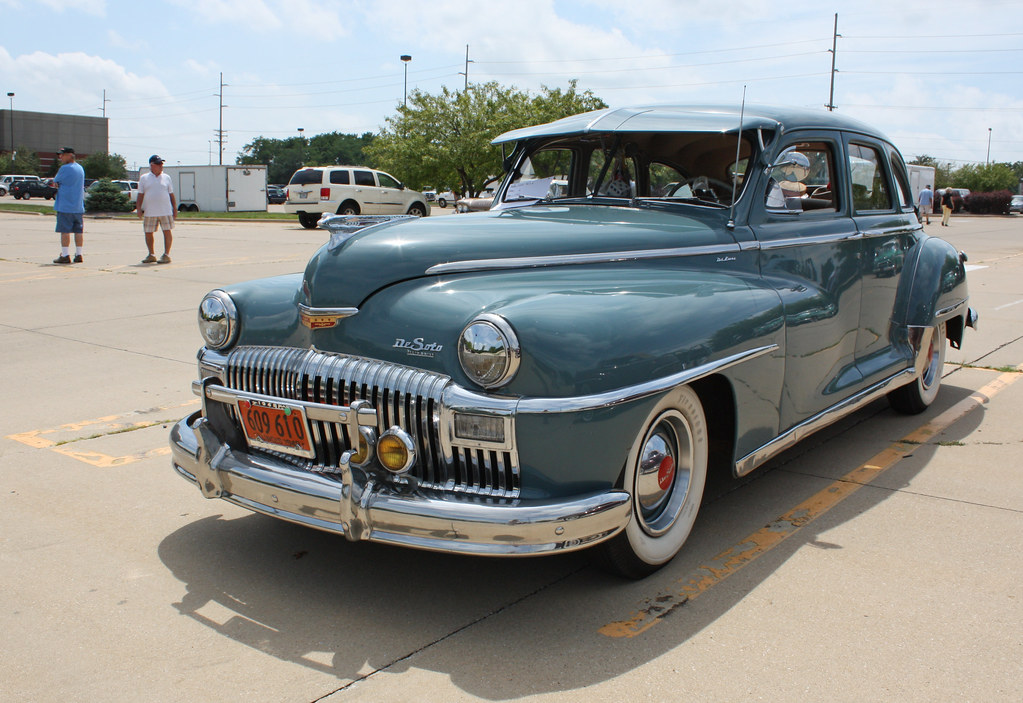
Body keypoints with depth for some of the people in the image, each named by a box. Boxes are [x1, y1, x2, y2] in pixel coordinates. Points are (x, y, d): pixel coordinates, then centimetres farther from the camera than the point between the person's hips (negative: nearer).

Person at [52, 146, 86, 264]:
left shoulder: (65, 168, -12)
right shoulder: (80, 168, 13)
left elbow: (55, 182, -3)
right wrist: (60, 185, 7)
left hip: (65, 206, -7)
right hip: (79, 206, 7)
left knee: (65, 230, -4)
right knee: (78, 230, 7)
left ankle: (65, 255, -3)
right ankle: (78, 255, 9)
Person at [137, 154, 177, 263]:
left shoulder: (166, 178, 10)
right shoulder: (144, 178, 8)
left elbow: (171, 194, 13)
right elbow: (140, 195, 8)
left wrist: (175, 208, 9)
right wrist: (139, 208, 0)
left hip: (165, 211, 0)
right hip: (149, 212, 1)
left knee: (167, 232, -4)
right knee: (148, 233, 5)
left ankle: (166, 255, 3)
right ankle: (151, 255, 17)